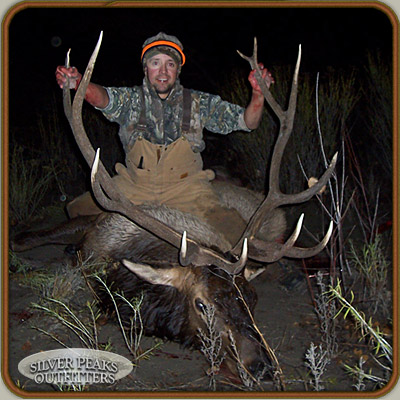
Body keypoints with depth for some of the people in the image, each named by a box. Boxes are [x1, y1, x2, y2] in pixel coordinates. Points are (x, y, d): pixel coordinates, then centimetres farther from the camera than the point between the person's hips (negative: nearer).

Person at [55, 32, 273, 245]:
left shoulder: (198, 103, -1)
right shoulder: (131, 99, -2)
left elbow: (247, 122, -1)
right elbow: (102, 97, -23)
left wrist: (258, 93, -21)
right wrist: (77, 82, -46)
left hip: (185, 187, -1)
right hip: (134, 186, 1)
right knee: (78, 210, -10)